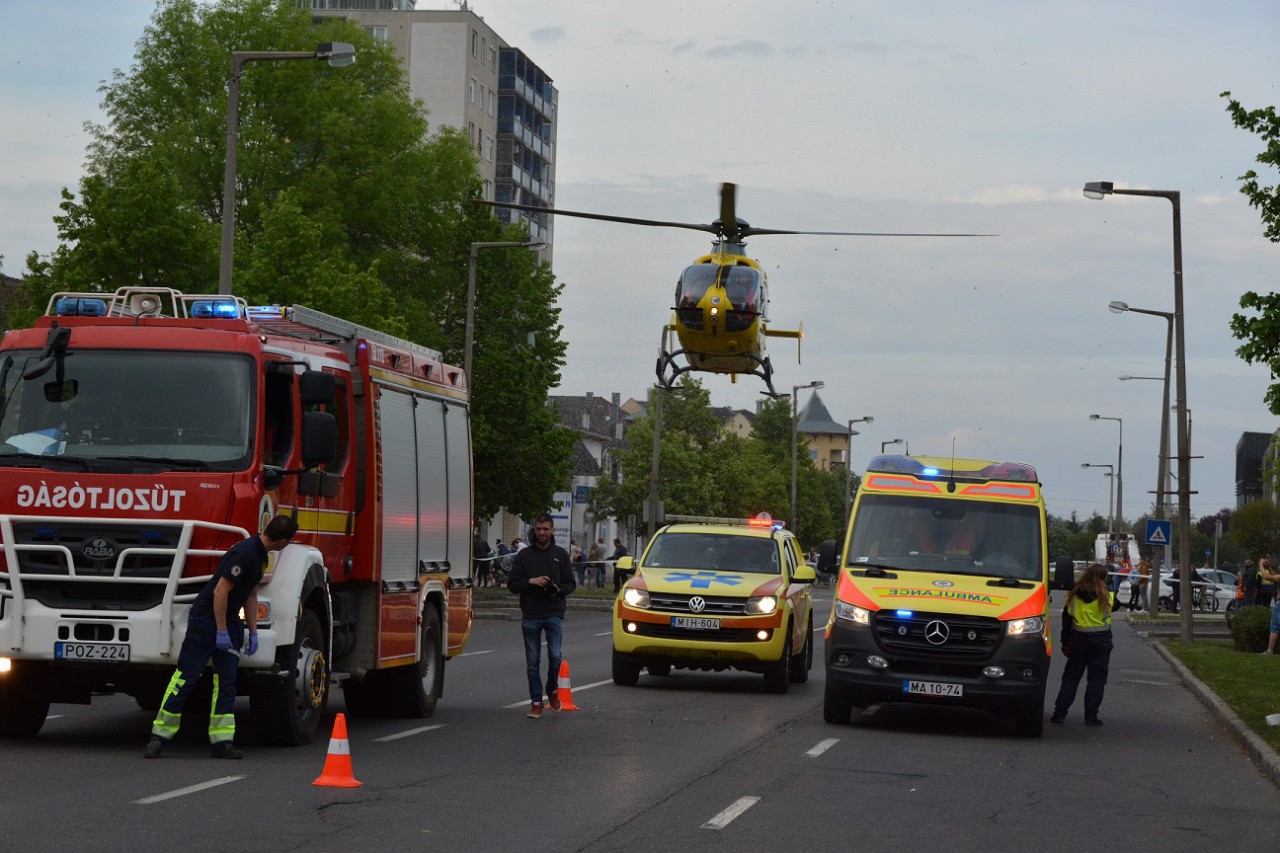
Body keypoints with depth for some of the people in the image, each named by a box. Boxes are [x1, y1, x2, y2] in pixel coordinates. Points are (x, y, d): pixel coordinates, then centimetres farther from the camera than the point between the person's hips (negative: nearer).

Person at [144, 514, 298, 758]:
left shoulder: (261, 556, 7)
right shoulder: (244, 554, -24)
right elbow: (220, 592, -24)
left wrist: (253, 631, 14)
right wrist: (221, 631, -20)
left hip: (229, 621, 9)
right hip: (206, 618, -9)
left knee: (226, 681, 2)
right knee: (185, 679, -5)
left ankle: (221, 741, 0)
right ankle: (159, 737, 0)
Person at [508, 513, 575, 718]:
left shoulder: (561, 554, 9)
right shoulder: (524, 555, 8)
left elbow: (571, 584, 10)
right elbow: (512, 585, 5)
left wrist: (559, 589, -11)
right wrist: (530, 581, -12)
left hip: (554, 614, -1)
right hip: (530, 616, 1)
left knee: (555, 657, -11)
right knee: (532, 662, 2)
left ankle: (553, 690, 16)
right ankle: (536, 702, 9)